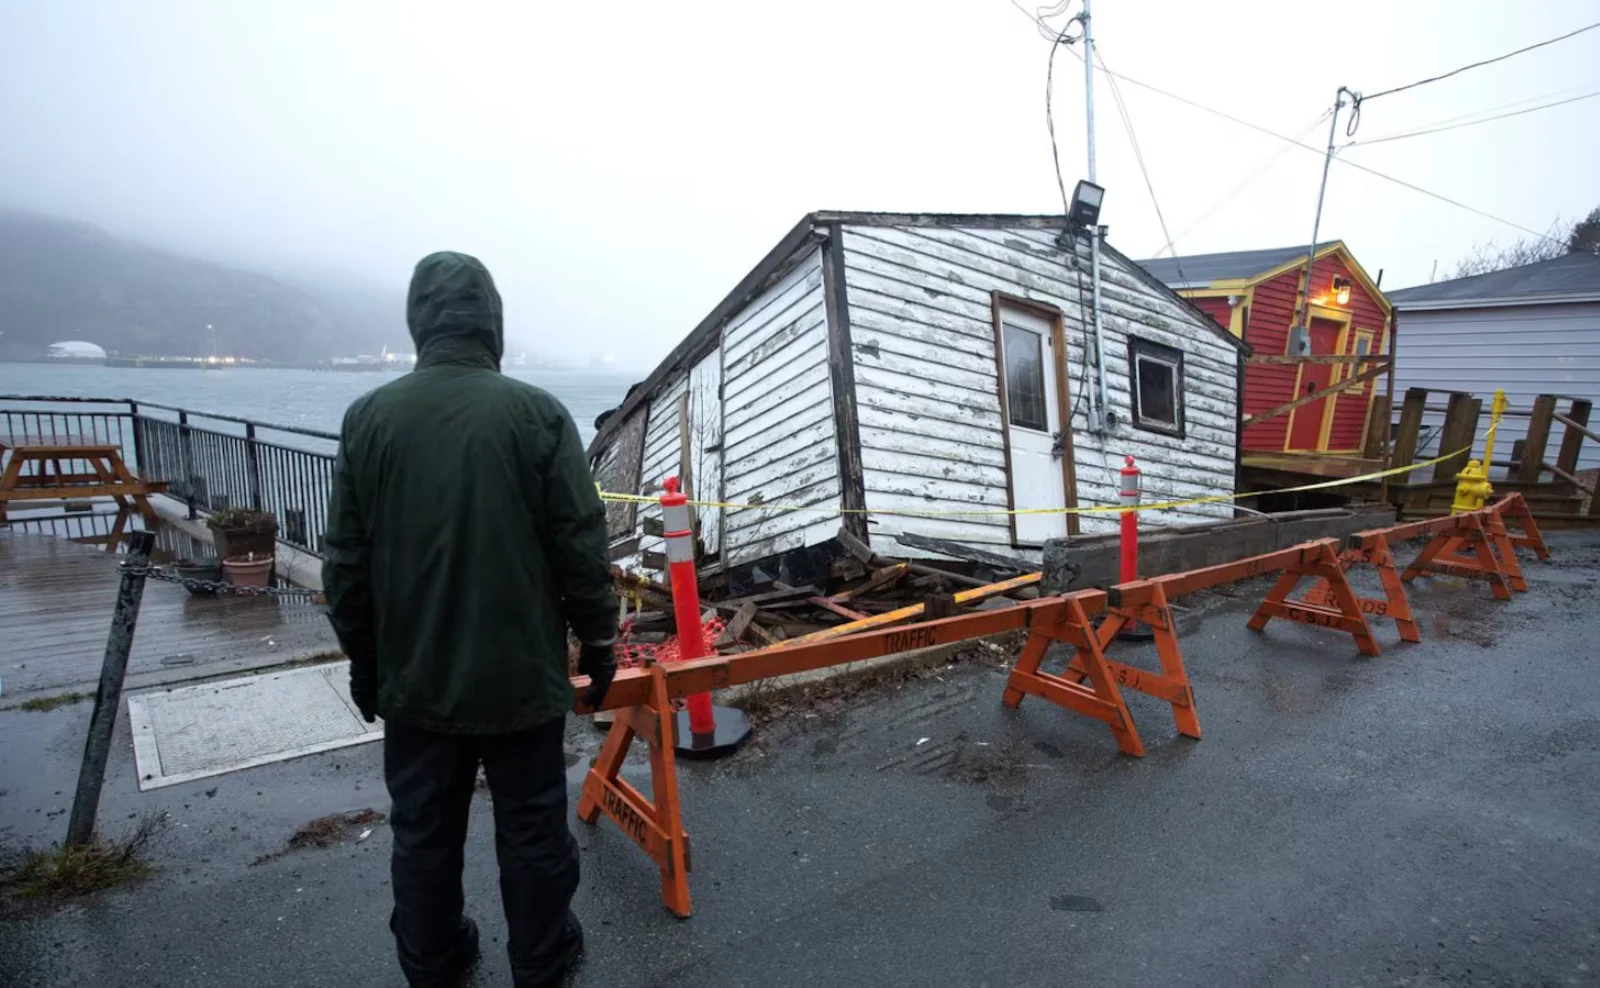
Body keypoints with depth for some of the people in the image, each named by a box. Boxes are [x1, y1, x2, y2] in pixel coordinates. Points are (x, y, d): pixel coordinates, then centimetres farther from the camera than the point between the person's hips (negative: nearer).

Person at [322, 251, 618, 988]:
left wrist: (362, 660, 14)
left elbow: (345, 562, 1)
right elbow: (581, 549, -11)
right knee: (531, 826, 15)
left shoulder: (368, 416, -4)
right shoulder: (537, 412, -13)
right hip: (521, 674, -2)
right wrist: (598, 641, 2)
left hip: (414, 678, 3)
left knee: (422, 830, 20)